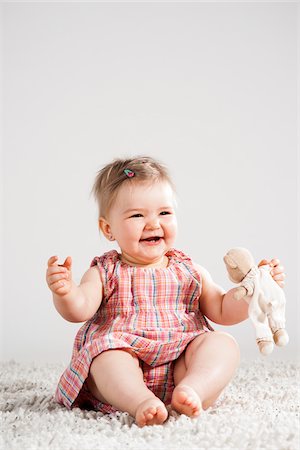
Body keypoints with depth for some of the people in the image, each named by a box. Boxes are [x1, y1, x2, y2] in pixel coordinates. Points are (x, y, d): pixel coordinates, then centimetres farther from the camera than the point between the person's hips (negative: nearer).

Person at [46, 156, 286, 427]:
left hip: (181, 367, 3)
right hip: (124, 369, -2)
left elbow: (223, 311, 17)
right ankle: (140, 402, -51)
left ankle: (191, 390, -42)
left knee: (223, 344, -20)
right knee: (107, 355, -33)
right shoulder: (104, 273, 6)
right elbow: (80, 310, -9)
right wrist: (65, 292, -32)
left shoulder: (189, 272, 15)